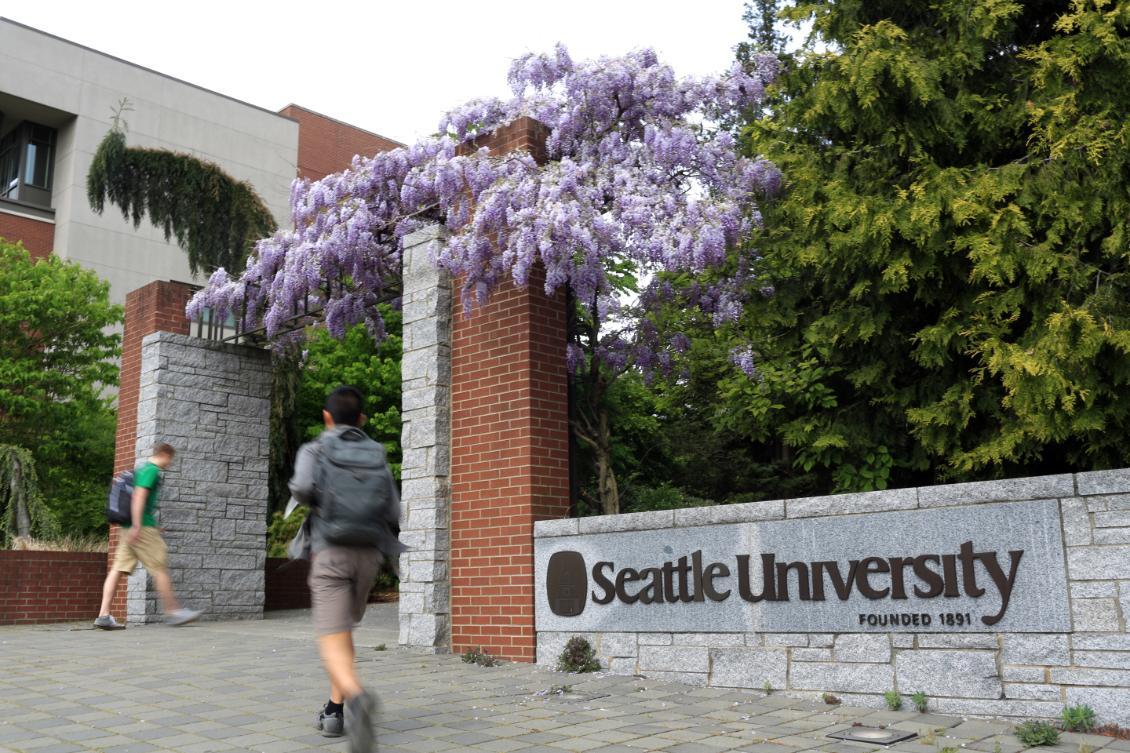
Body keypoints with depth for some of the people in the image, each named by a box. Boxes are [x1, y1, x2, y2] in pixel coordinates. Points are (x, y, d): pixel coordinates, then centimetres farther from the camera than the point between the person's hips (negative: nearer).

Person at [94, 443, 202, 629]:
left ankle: (104, 615, -2)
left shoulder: (141, 468, 21)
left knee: (118, 569, 2)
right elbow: (139, 496, -19)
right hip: (143, 527, -9)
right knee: (160, 569, -2)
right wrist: (137, 526, -24)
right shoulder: (152, 470, -9)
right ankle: (173, 612, 4)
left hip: (129, 529, 9)